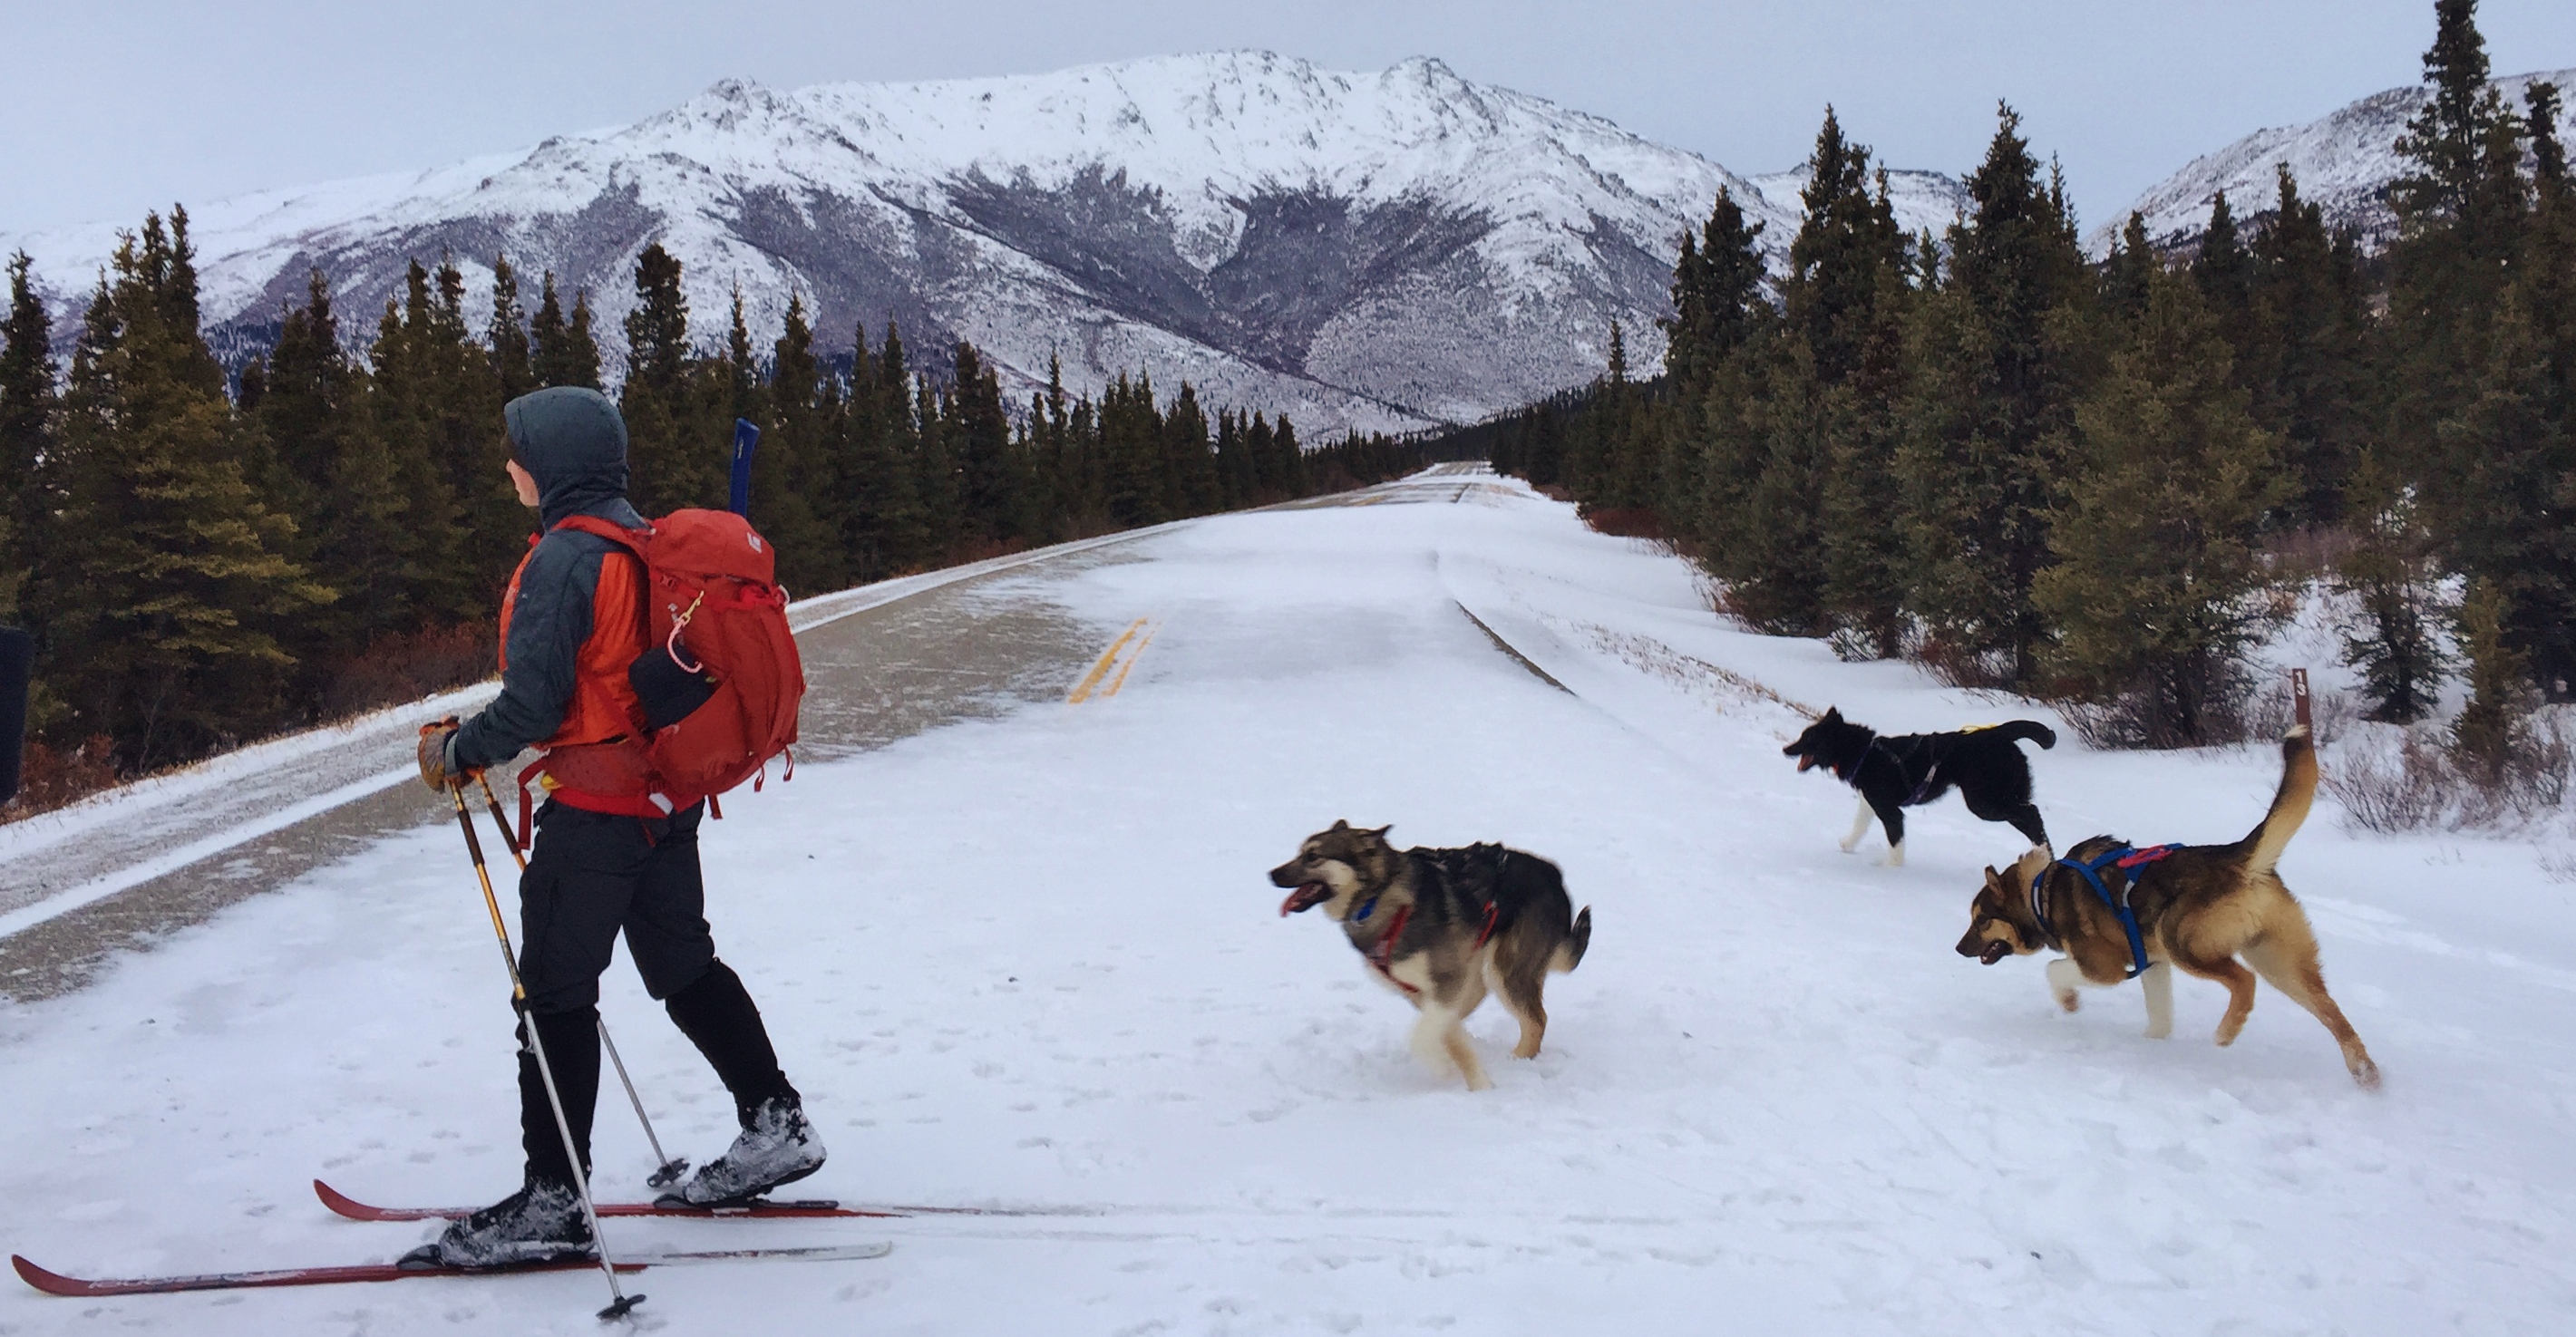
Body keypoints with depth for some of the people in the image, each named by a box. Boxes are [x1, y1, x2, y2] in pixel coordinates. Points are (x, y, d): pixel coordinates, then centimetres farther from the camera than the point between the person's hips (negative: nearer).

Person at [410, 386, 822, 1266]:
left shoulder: (562, 560, -19)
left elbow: (534, 703, -22)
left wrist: (457, 751, -6)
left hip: (597, 809, -9)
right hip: (668, 795, 9)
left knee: (555, 993, 1)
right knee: (683, 965, 19)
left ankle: (553, 1201, 7)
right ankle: (775, 1127, 23)